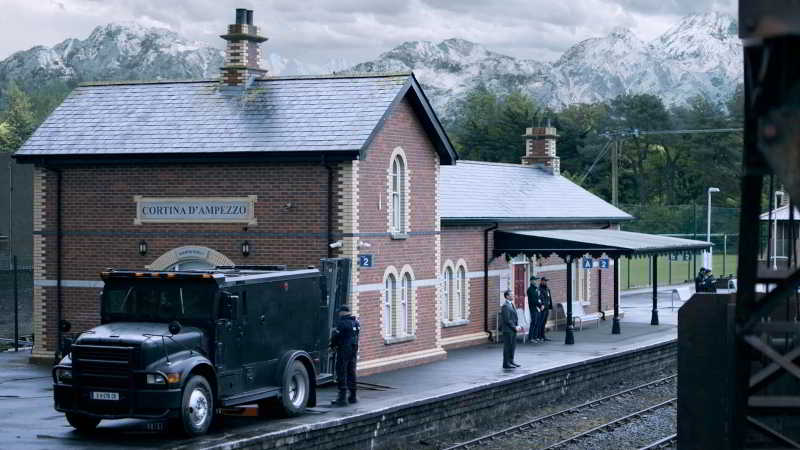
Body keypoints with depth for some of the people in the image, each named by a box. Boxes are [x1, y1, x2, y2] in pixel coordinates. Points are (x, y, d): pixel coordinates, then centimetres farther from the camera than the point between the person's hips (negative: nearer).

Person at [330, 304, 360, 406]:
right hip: (354, 349, 8)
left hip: (343, 350, -8)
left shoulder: (341, 322, -15)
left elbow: (335, 336, -13)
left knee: (341, 372, -5)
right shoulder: (356, 322, 11)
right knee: (351, 372, 16)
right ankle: (353, 396, 22)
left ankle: (342, 397, -9)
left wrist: (332, 345, 4)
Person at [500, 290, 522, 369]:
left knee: (513, 346, 13)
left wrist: (517, 326, 6)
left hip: (512, 329, 9)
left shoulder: (511, 304, 14)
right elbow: (507, 319, -20)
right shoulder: (505, 306, -16)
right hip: (507, 329, -9)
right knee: (507, 346, -4)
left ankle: (511, 361, 21)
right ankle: (506, 364, 0)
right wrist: (515, 327, -16)